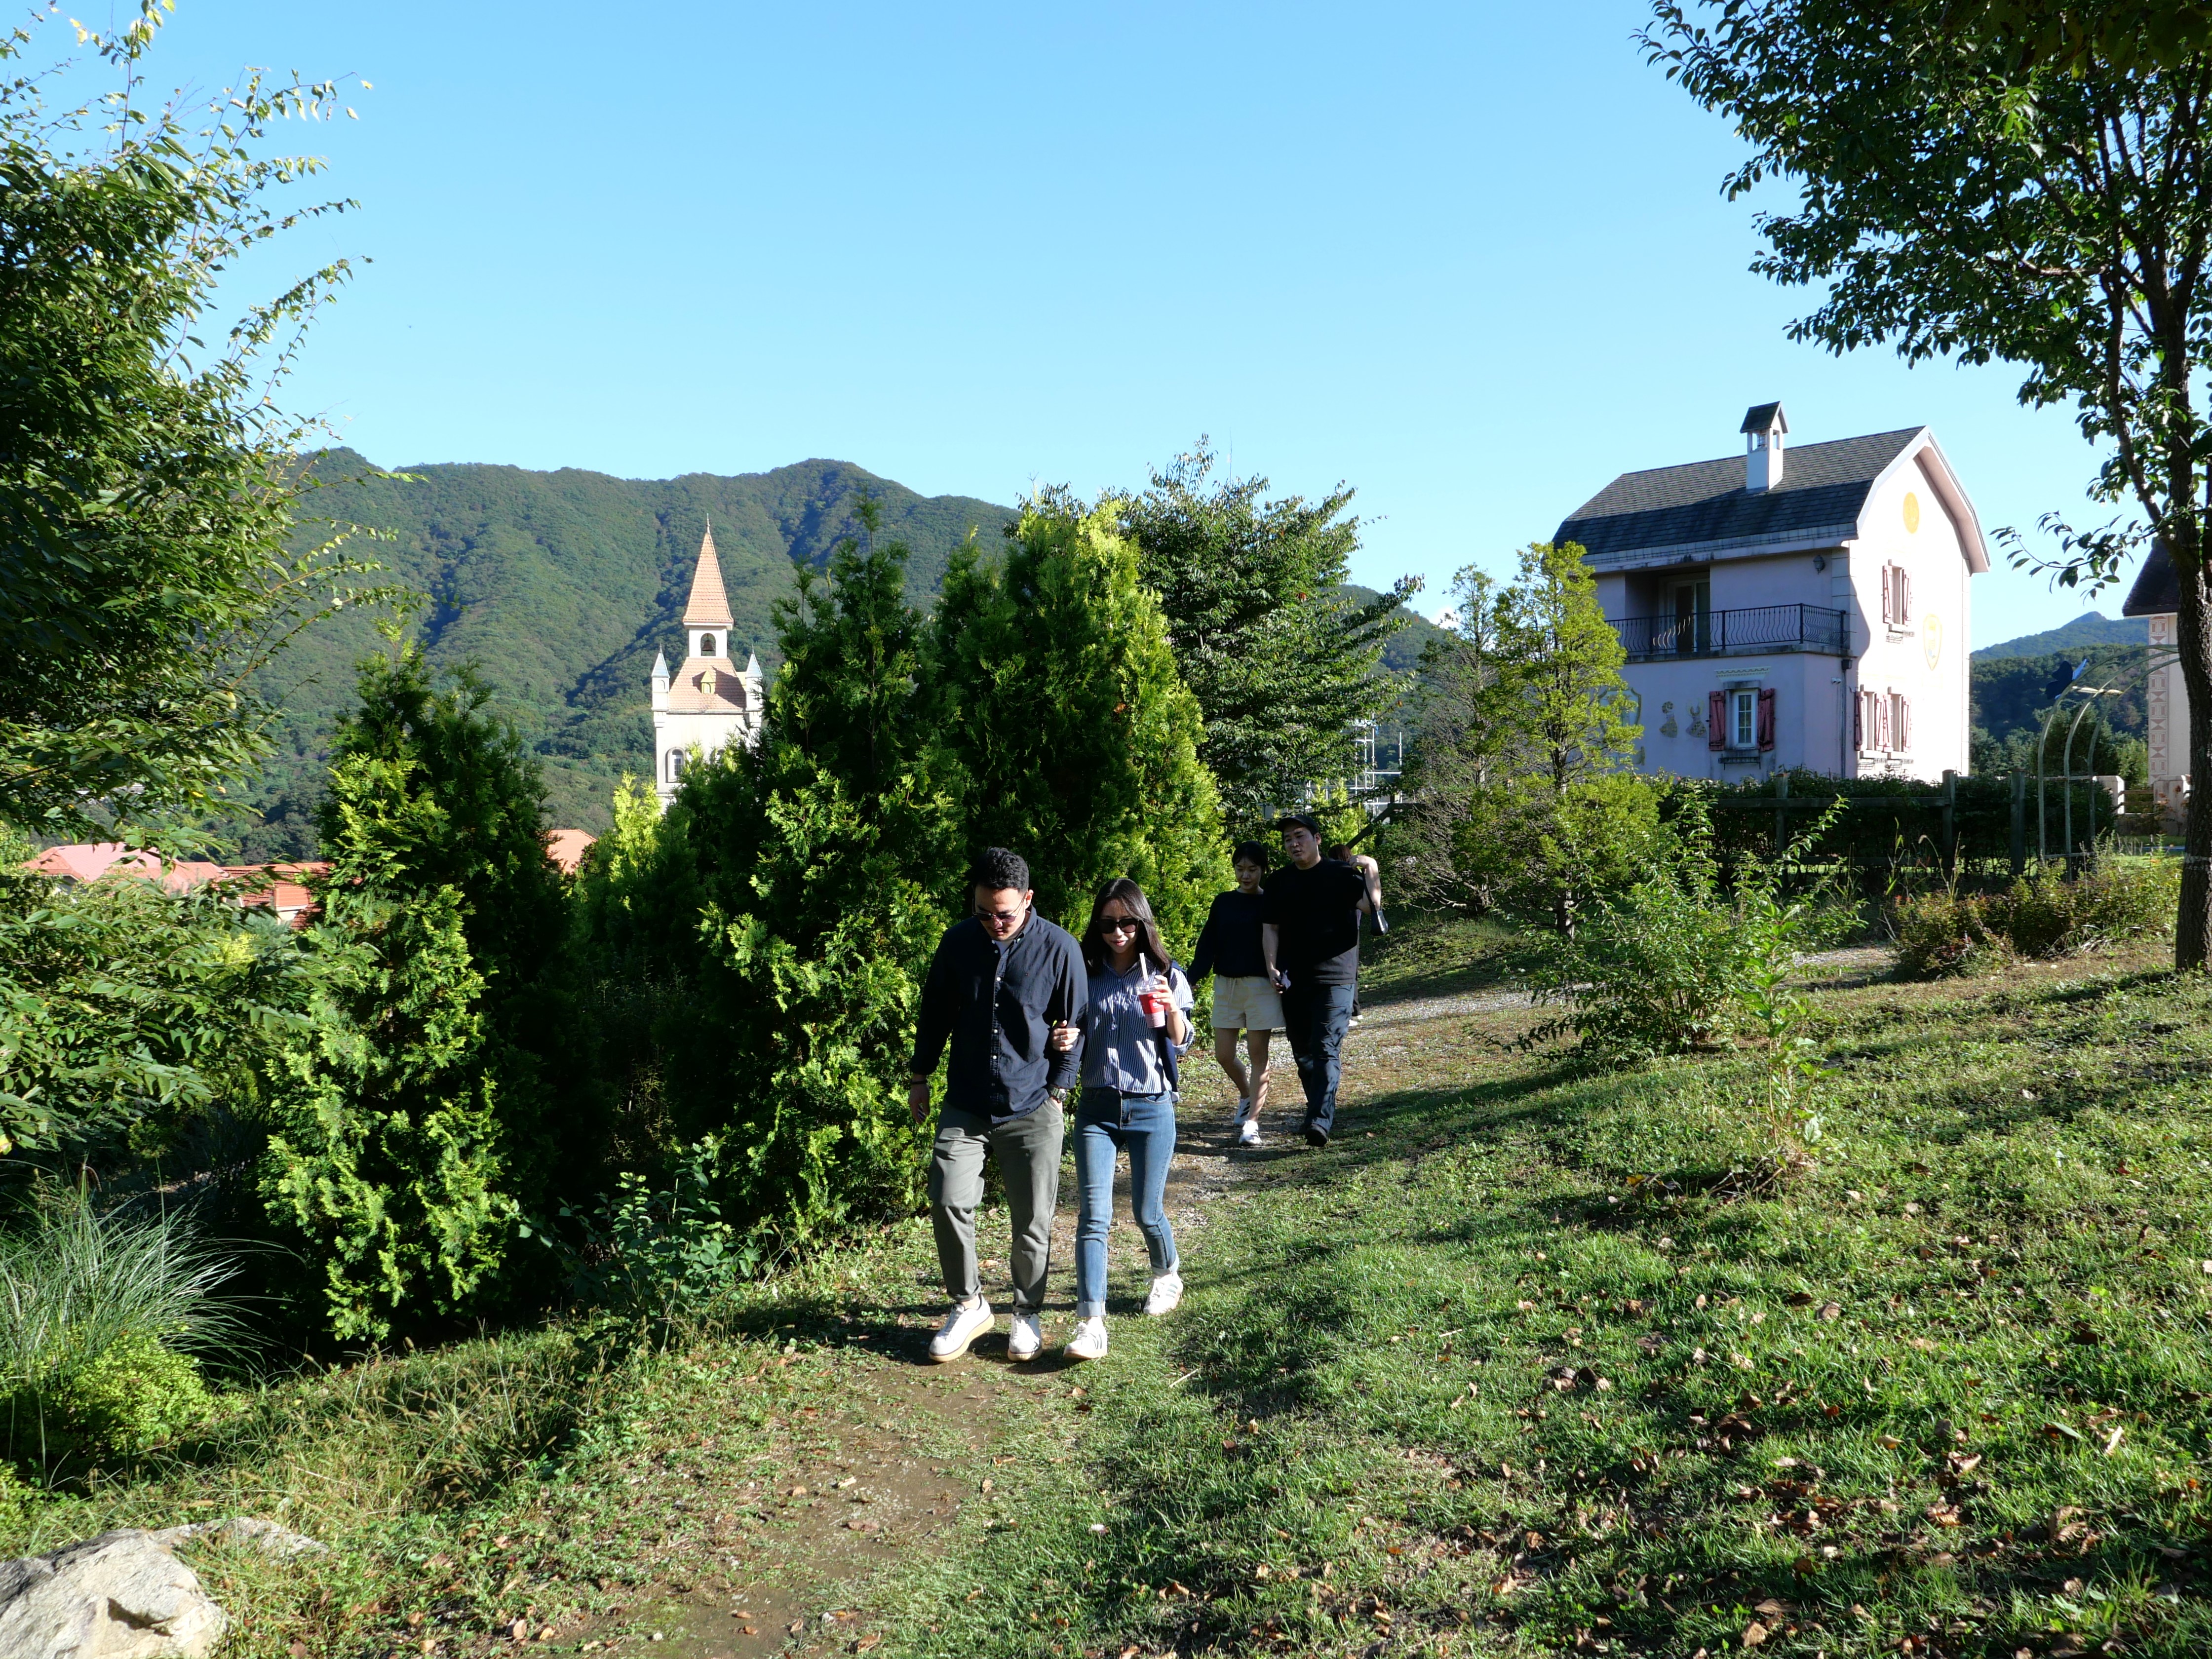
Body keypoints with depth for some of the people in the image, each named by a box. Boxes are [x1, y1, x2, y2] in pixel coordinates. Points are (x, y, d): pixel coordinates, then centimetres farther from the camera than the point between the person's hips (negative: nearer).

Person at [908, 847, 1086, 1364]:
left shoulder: (1059, 947, -8)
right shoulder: (958, 941, 0)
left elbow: (1076, 1026, 0)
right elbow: (935, 1011, 13)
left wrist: (1058, 1091, -2)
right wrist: (920, 1076, 14)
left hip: (1032, 1109, -2)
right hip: (965, 1107, 2)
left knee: (1033, 1220, 4)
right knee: (948, 1202, -8)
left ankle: (1027, 1315, 25)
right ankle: (968, 1306, 12)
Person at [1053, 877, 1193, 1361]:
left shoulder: (1166, 976, 2)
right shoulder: (1086, 976, 5)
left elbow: (1182, 1043, 1)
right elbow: (1077, 1041, 12)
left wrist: (1172, 1009, -19)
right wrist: (1064, 1042, -12)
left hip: (1151, 1109, -1)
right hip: (1097, 1108, 1)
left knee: (1147, 1212, 8)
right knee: (1093, 1215, -10)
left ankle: (1167, 1275, 39)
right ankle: (1091, 1324, -14)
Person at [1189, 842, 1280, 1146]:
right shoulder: (1223, 903, 8)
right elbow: (1207, 946, 7)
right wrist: (1188, 981, -2)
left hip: (1260, 986, -4)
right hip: (1226, 985, 4)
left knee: (1258, 1053, -3)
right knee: (1223, 1055, 6)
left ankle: (1251, 1123, -1)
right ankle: (1247, 1096, 34)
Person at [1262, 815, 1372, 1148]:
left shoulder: (1341, 875, 0)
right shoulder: (1278, 882, 13)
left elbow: (1370, 904, -14)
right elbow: (1269, 927, 13)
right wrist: (1272, 967, 0)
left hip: (1334, 979, -5)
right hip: (1292, 981, 5)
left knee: (1326, 1050, -13)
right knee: (1303, 1052, 11)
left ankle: (1321, 1122, -19)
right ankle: (1316, 1111, 25)